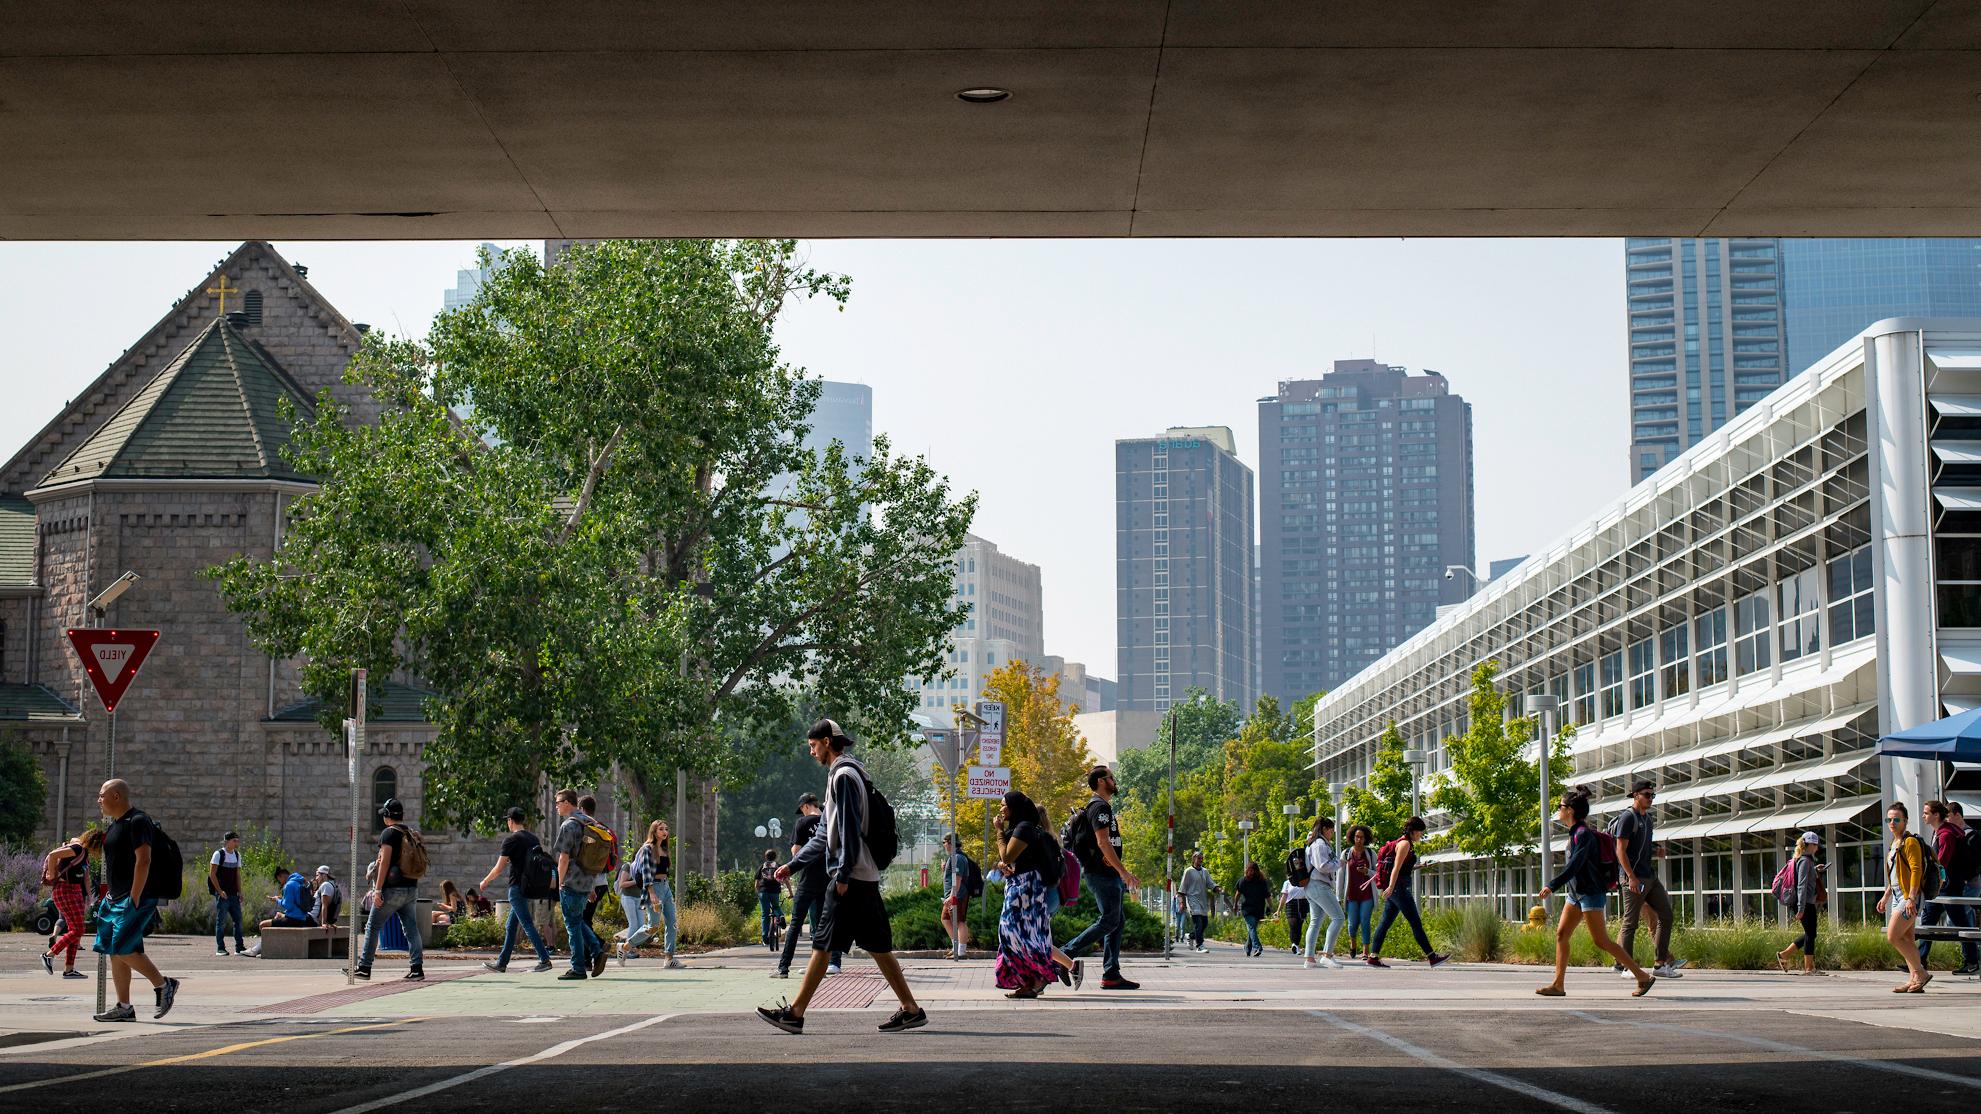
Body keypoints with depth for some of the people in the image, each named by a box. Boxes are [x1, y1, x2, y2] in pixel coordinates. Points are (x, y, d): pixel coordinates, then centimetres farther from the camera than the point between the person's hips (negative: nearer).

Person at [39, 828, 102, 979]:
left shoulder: (84, 852, 15)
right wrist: (52, 876, -16)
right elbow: (52, 855, -23)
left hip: (75, 892, 10)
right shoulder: (77, 849, -14)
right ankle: (49, 955, -5)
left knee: (74, 931, 8)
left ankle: (68, 969, 8)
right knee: (77, 931, -11)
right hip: (66, 891, -10)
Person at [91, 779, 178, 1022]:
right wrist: (108, 895, 20)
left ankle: (163, 985, -2)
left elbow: (143, 861, -20)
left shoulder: (137, 821, -12)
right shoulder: (116, 823, 18)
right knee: (115, 952, 6)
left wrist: (134, 898, -23)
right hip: (116, 898, 10)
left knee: (123, 949, -15)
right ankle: (124, 1008, 9)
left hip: (135, 899, -10)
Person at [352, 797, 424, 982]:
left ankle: (364, 967, 7)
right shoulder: (411, 834, 13)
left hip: (392, 889, -6)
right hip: (412, 889, 6)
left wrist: (378, 890, -15)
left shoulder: (389, 833, -8)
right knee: (411, 928, 5)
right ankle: (416, 968, -3)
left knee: (373, 927, 4)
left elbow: (385, 862, -15)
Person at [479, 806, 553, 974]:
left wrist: (485, 881, 6)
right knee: (510, 926, 15)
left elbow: (499, 868, -9)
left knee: (527, 924, -9)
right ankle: (501, 963, 19)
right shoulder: (534, 838, 11)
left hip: (517, 887, -8)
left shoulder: (511, 839, -11)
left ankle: (545, 959, -16)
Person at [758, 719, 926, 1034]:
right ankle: (911, 1010, 8)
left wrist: (842, 875, -19)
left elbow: (849, 830, -18)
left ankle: (795, 1013, -3)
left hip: (851, 877, -10)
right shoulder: (841, 774, 22)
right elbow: (824, 836, 26)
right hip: (866, 877, 10)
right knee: (877, 946, 8)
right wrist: (792, 865, 24)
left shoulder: (843, 776, -10)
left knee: (822, 945, -6)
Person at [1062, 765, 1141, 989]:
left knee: (1117, 921, 8)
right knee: (1109, 920, -11)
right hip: (1102, 875, -11)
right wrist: (1123, 872, -22)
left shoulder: (1103, 807, 21)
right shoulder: (1100, 807, -12)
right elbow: (1103, 842, -21)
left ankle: (1111, 975, 6)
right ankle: (1065, 954, -9)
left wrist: (1121, 875, 25)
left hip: (1108, 875, 11)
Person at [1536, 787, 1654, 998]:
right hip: (1576, 893, 10)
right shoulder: (1574, 832, 11)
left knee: (1601, 941, -6)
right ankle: (1557, 984, 3)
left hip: (1590, 893, -10)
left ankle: (1643, 976, 1)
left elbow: (1574, 866, -26)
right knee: (1561, 934, 3)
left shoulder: (1584, 834, -18)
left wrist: (1552, 885, -30)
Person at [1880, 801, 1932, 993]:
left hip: (1908, 896, -10)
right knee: (1907, 939, 7)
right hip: (1897, 896, 10)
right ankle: (1915, 980, 8)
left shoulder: (1910, 842, -11)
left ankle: (1921, 972, -7)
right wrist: (1885, 897, 25)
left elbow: (1916, 870, -19)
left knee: (1893, 936, -14)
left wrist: (1911, 898, -25)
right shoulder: (1895, 843, 18)